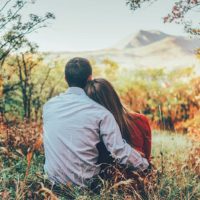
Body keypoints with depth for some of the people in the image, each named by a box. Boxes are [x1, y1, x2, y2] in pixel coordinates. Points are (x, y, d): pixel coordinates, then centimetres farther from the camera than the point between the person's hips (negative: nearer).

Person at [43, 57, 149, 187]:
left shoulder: (48, 105, -3)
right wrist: (145, 165, -2)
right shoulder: (99, 112, -17)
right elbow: (120, 151, -18)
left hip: (53, 177, 5)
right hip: (84, 183, -4)